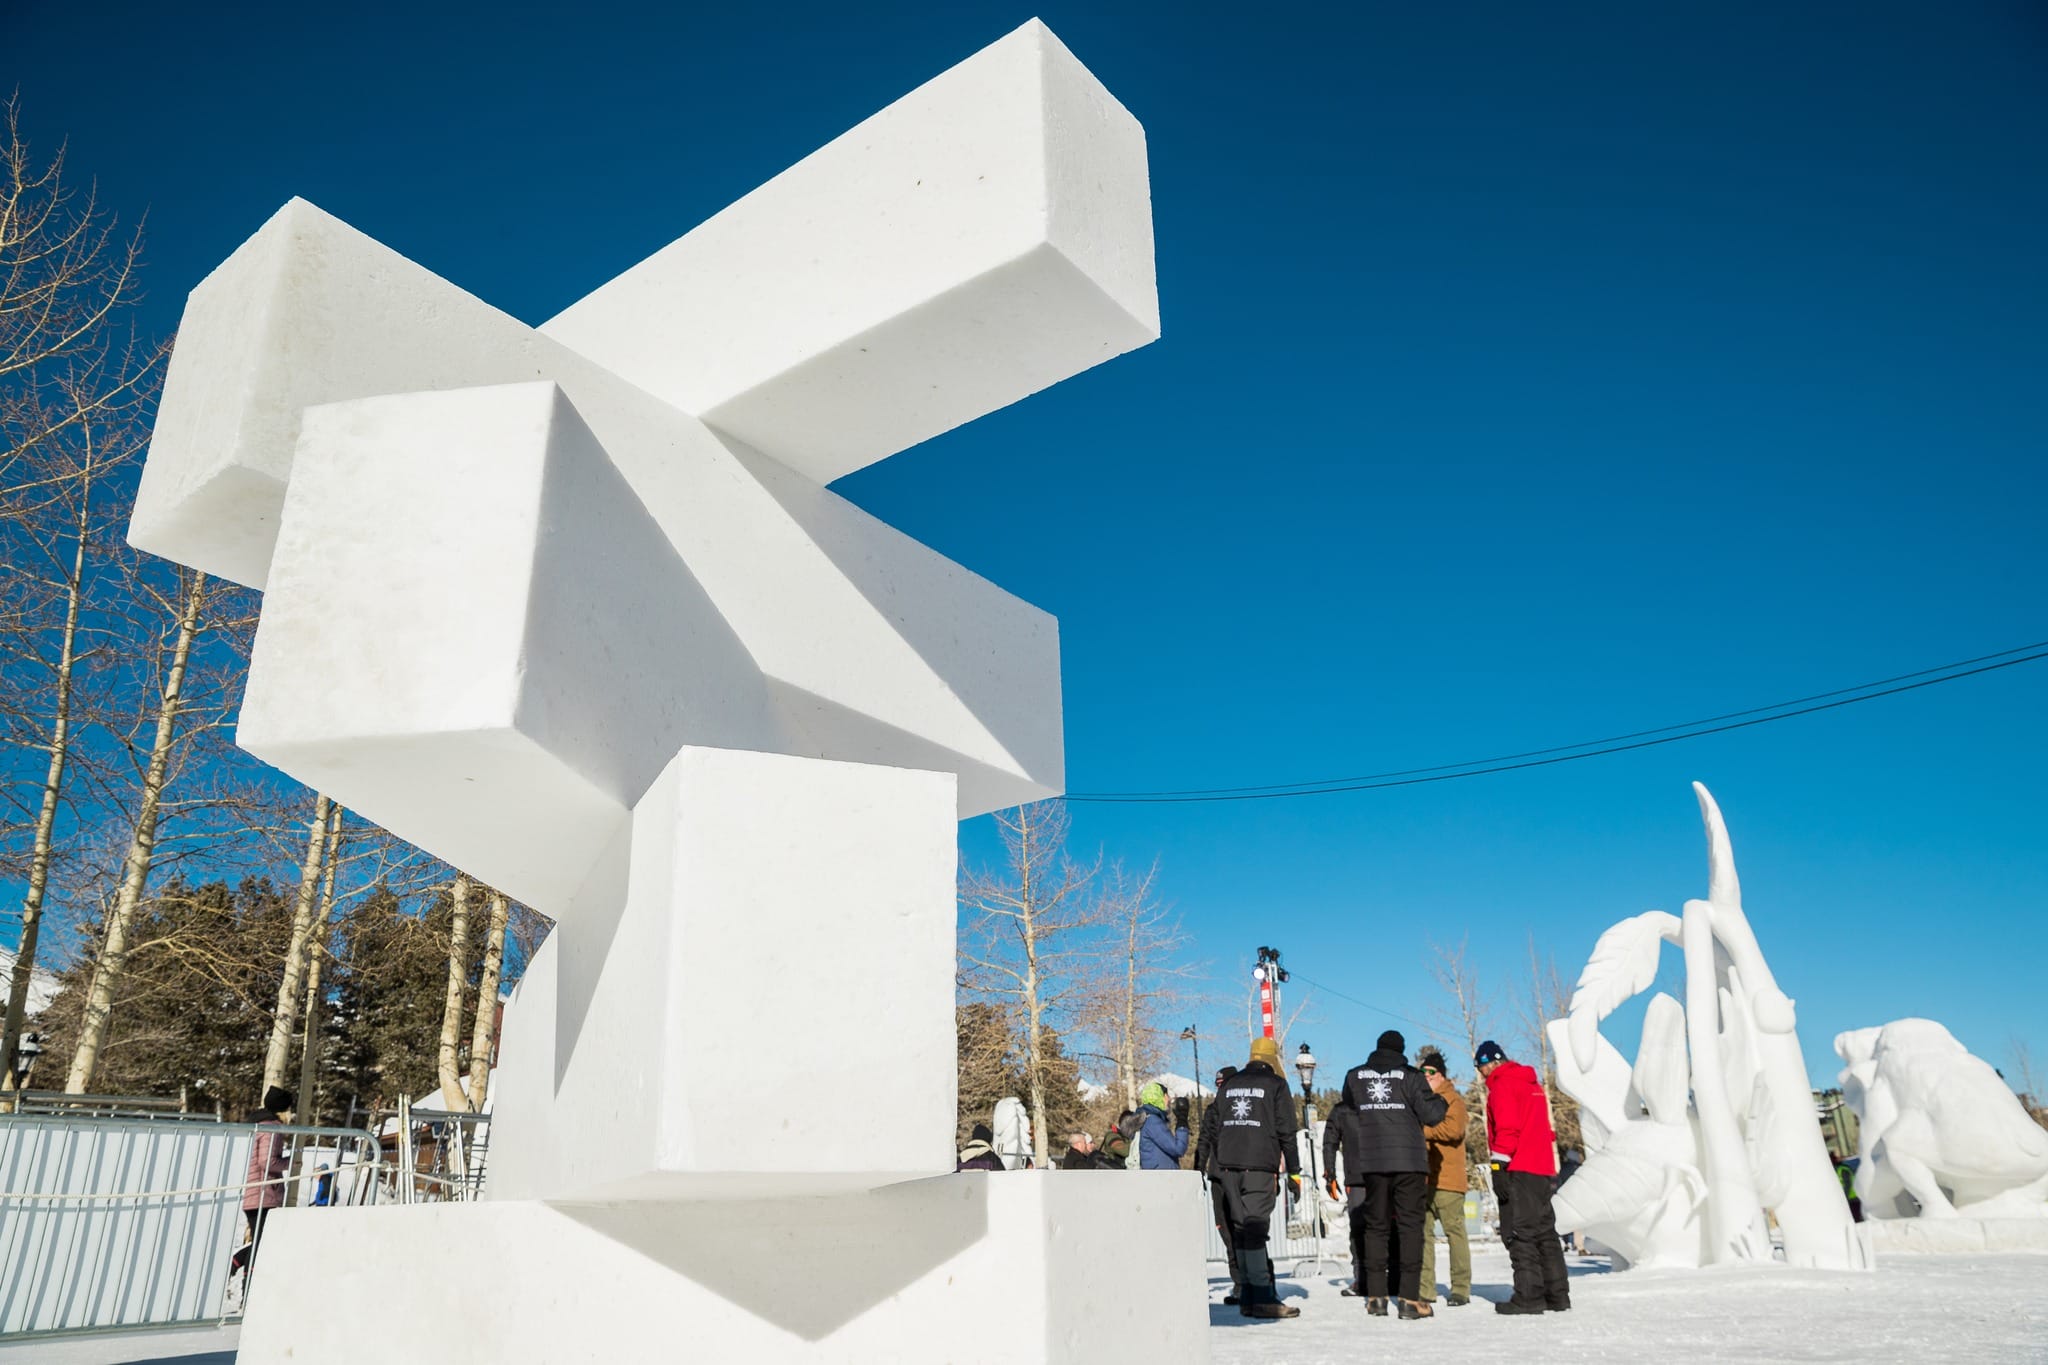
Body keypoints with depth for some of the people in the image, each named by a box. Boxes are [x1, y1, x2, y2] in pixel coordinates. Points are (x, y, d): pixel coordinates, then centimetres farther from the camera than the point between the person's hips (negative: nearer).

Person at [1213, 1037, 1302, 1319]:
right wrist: (1293, 1170, 3)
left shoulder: (1228, 1086, 17)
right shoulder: (1276, 1084, 2)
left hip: (1228, 1167, 5)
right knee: (1255, 1228, -8)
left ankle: (1248, 1295, 10)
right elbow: (1286, 1131, -1)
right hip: (1260, 1167, -5)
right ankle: (1262, 1297, -10)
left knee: (1240, 1228, 8)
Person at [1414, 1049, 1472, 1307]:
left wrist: (1422, 1130, -13)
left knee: (1454, 1231, -3)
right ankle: (1425, 1288, 10)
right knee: (1422, 1232, 6)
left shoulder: (1452, 1099, -1)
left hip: (1447, 1179, -6)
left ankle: (1461, 1288, 3)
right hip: (1422, 1177, 7)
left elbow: (1453, 1129, -17)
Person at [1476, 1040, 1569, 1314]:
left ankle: (1529, 1296, -11)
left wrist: (1499, 1167, -16)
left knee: (1519, 1232, -8)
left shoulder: (1503, 1084, -6)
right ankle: (1558, 1296, 15)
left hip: (1518, 1171, -9)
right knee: (1545, 1232, 12)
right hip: (1542, 1169, 9)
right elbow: (1546, 1128, 22)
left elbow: (1507, 1128, -16)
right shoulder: (1533, 1084, 21)